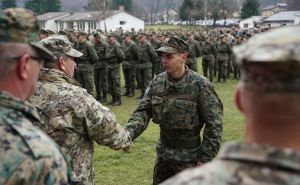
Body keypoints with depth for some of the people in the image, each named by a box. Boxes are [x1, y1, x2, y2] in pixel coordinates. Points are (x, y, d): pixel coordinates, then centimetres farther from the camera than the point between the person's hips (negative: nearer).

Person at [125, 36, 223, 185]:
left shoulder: (200, 85, -18)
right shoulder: (157, 82, -3)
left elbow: (214, 123, -15)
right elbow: (143, 111, -5)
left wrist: (206, 157, -15)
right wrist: (128, 133, -24)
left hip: (188, 156, -5)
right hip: (163, 152, 5)